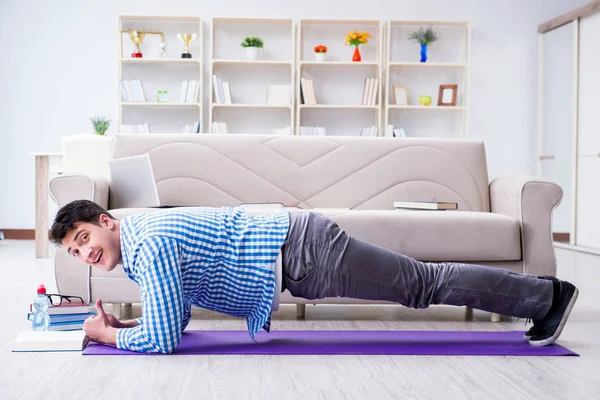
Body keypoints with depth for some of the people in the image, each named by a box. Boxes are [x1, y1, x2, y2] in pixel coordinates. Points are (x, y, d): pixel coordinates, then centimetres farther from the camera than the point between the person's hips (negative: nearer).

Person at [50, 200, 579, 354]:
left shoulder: (148, 243, -18)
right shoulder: (143, 238, 11)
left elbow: (161, 339, -23)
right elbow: (176, 319, 21)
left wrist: (106, 335, -7)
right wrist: (120, 321, 9)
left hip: (302, 250, -8)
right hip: (287, 241, 8)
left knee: (422, 284, 0)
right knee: (423, 285, 15)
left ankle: (547, 295, 13)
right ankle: (538, 293, 26)